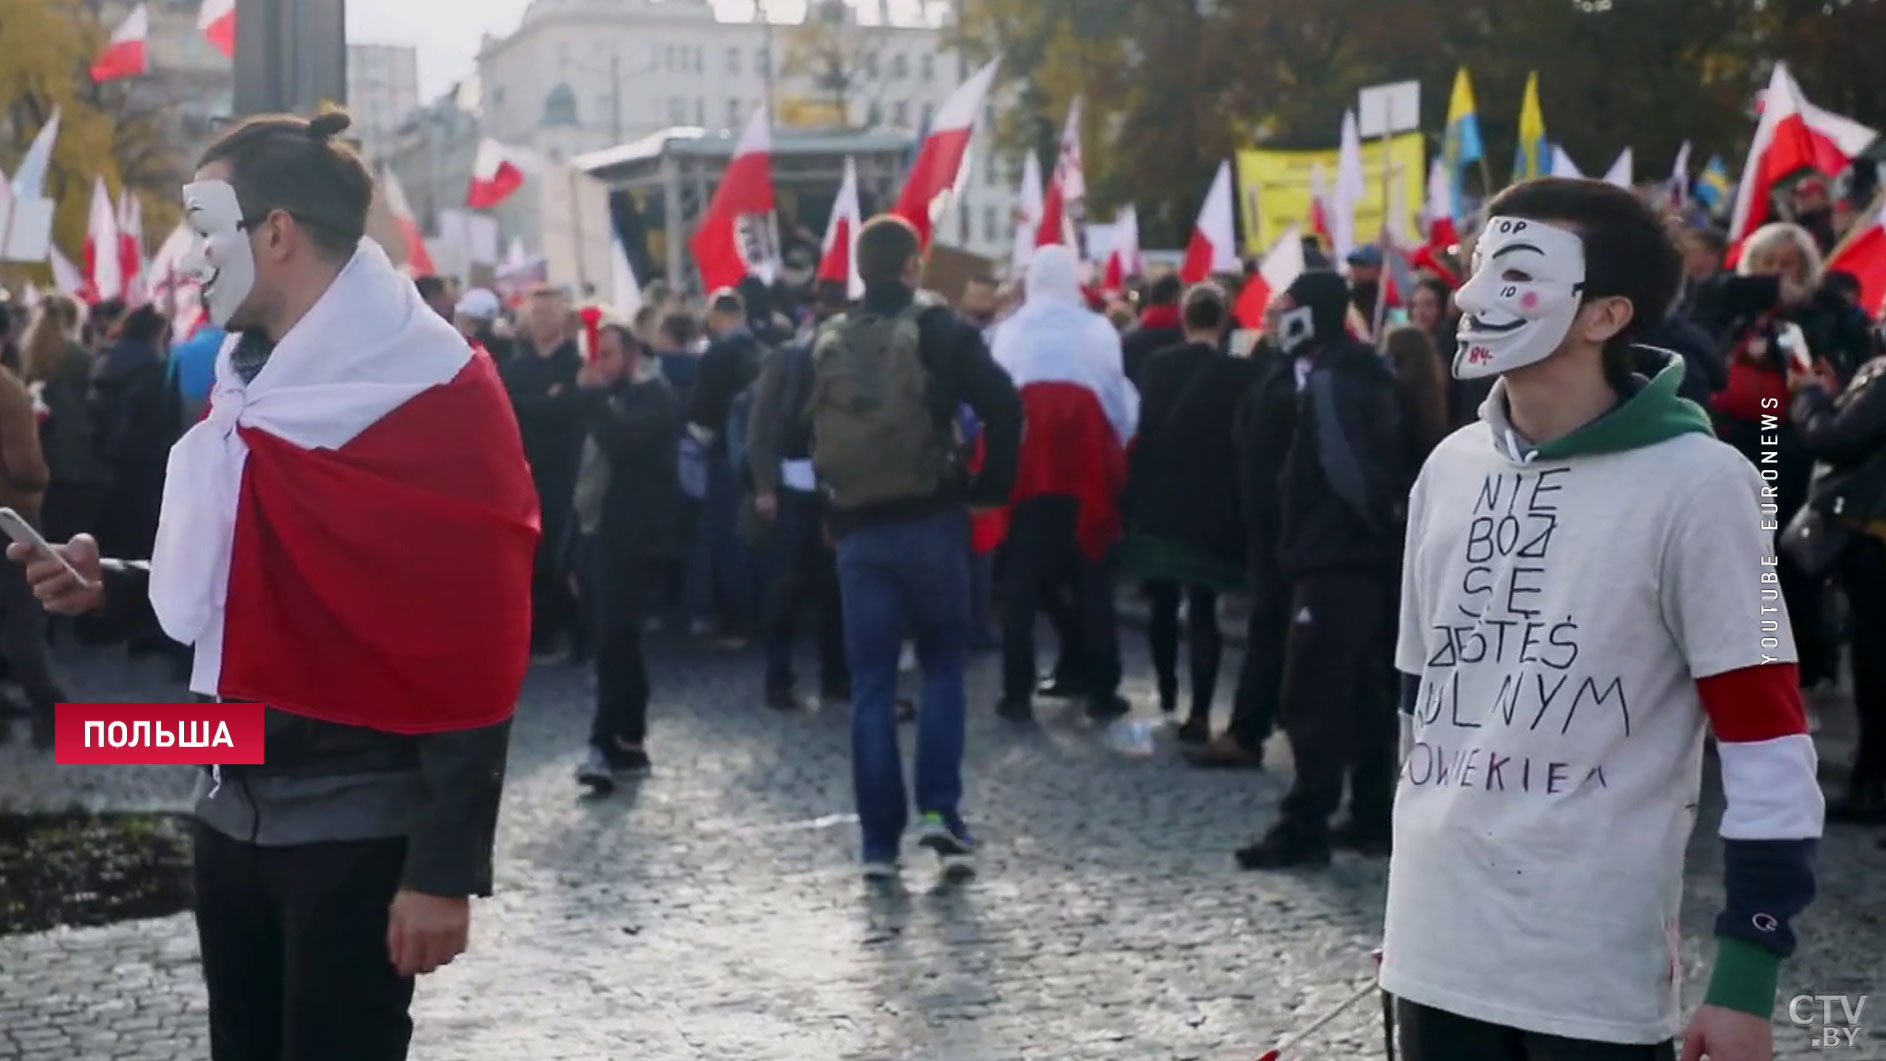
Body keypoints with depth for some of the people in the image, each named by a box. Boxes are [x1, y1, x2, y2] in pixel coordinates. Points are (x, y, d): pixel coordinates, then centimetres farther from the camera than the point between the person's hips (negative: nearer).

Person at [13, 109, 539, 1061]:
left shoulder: (437, 400, -15)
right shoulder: (247, 387, 11)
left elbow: (474, 651, -18)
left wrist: (447, 867, -19)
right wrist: (112, 590, 3)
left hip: (359, 828, -7)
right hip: (235, 810, 8)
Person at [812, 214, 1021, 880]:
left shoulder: (827, 347, 9)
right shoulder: (939, 331, -2)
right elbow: (1003, 406, -14)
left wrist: (833, 508, 13)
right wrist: (991, 486, -2)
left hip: (858, 530, 2)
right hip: (931, 521, -2)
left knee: (871, 684, 6)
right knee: (943, 665, 12)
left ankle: (880, 840, 5)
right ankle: (940, 810, -2)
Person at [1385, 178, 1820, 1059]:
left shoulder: (1695, 483, -11)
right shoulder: (1451, 468, 7)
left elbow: (1769, 743, -10)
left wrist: (1747, 976, -12)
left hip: (1596, 971, -5)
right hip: (1435, 951, 6)